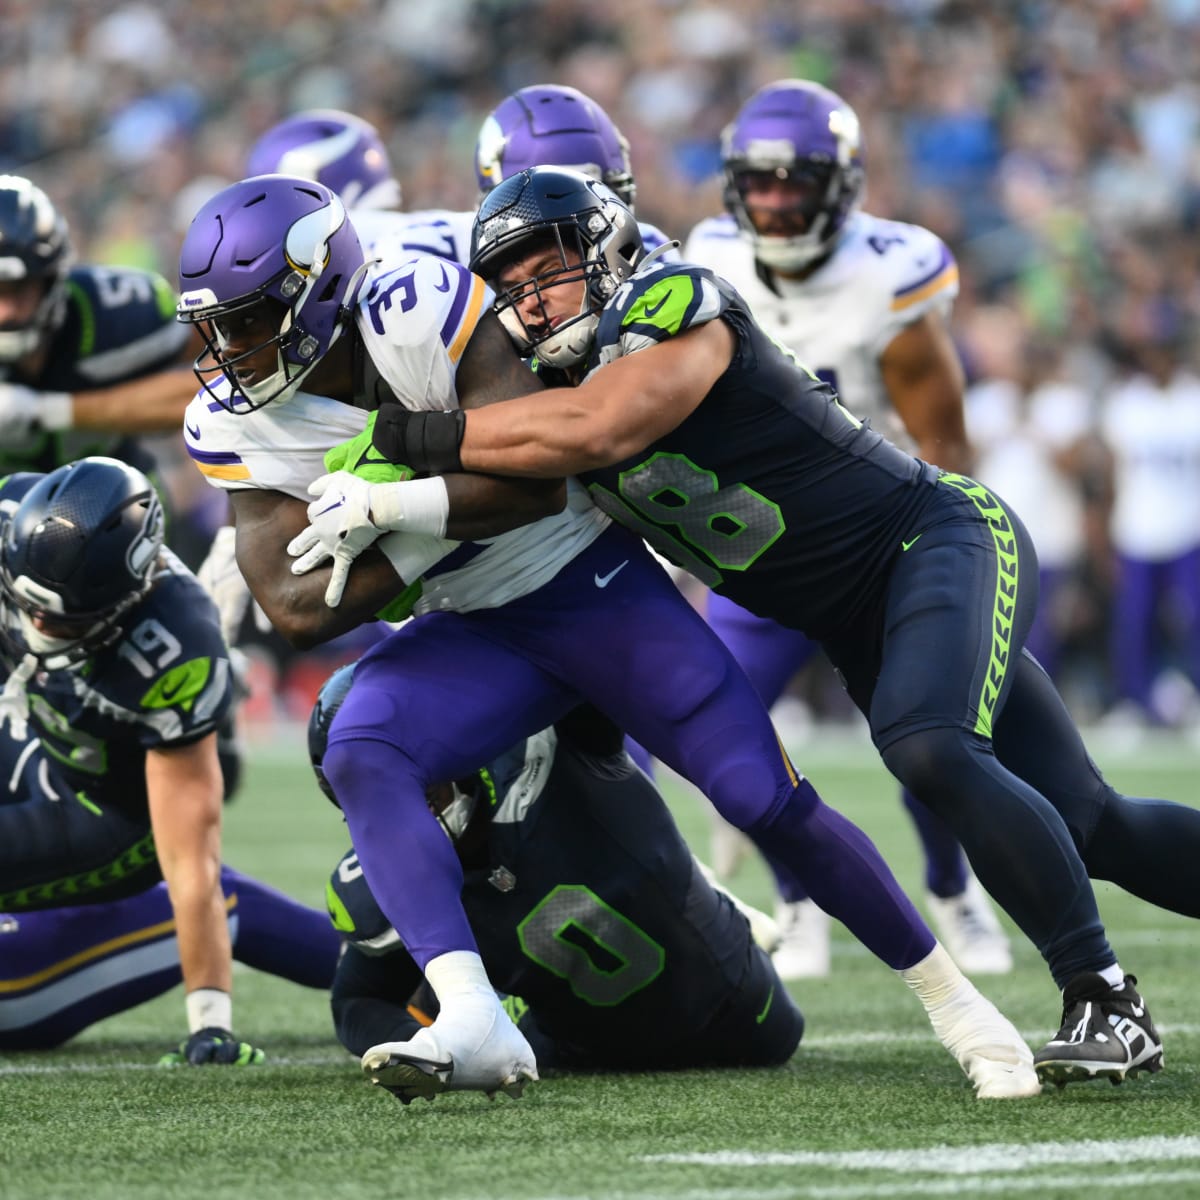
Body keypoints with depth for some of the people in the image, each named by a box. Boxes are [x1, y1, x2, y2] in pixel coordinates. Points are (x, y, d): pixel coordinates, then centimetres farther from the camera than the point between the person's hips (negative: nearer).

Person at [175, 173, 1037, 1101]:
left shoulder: (420, 313, -23)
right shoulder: (237, 426, -8)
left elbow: (539, 475, -29)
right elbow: (300, 611, -12)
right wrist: (425, 540, -19)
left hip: (595, 587, -4)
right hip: (474, 634, 4)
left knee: (771, 804, -8)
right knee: (359, 760, -26)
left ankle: (951, 998, 12)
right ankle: (474, 1024, -39)